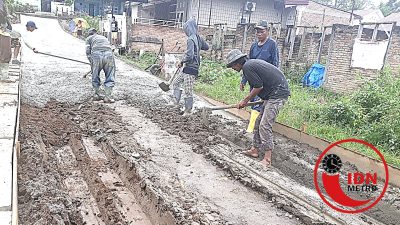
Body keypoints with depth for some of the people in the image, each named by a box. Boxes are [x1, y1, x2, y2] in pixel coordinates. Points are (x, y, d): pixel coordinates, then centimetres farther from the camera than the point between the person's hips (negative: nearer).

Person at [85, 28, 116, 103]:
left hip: (96, 55, -2)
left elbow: (88, 51, 10)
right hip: (109, 54, 2)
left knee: (95, 76, 15)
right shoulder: (104, 37, 36)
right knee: (110, 77, 7)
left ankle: (96, 95, 23)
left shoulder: (89, 38, 24)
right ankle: (108, 97, 3)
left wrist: (92, 63, 16)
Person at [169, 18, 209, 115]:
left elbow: (189, 55, -24)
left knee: (188, 91, -1)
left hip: (190, 68, -10)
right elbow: (206, 47, 25)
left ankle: (188, 111, 8)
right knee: (175, 83, 18)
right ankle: (176, 102, 18)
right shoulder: (199, 38, 8)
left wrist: (181, 62, -9)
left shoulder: (190, 39, -17)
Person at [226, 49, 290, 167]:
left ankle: (267, 159, -5)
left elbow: (258, 87, -15)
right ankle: (255, 150, 23)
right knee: (259, 122, 14)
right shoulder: (252, 63, 17)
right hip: (273, 94, 10)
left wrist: (245, 101, -2)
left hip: (278, 94, -10)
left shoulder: (247, 67, -13)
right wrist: (246, 100, 22)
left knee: (265, 125, -10)